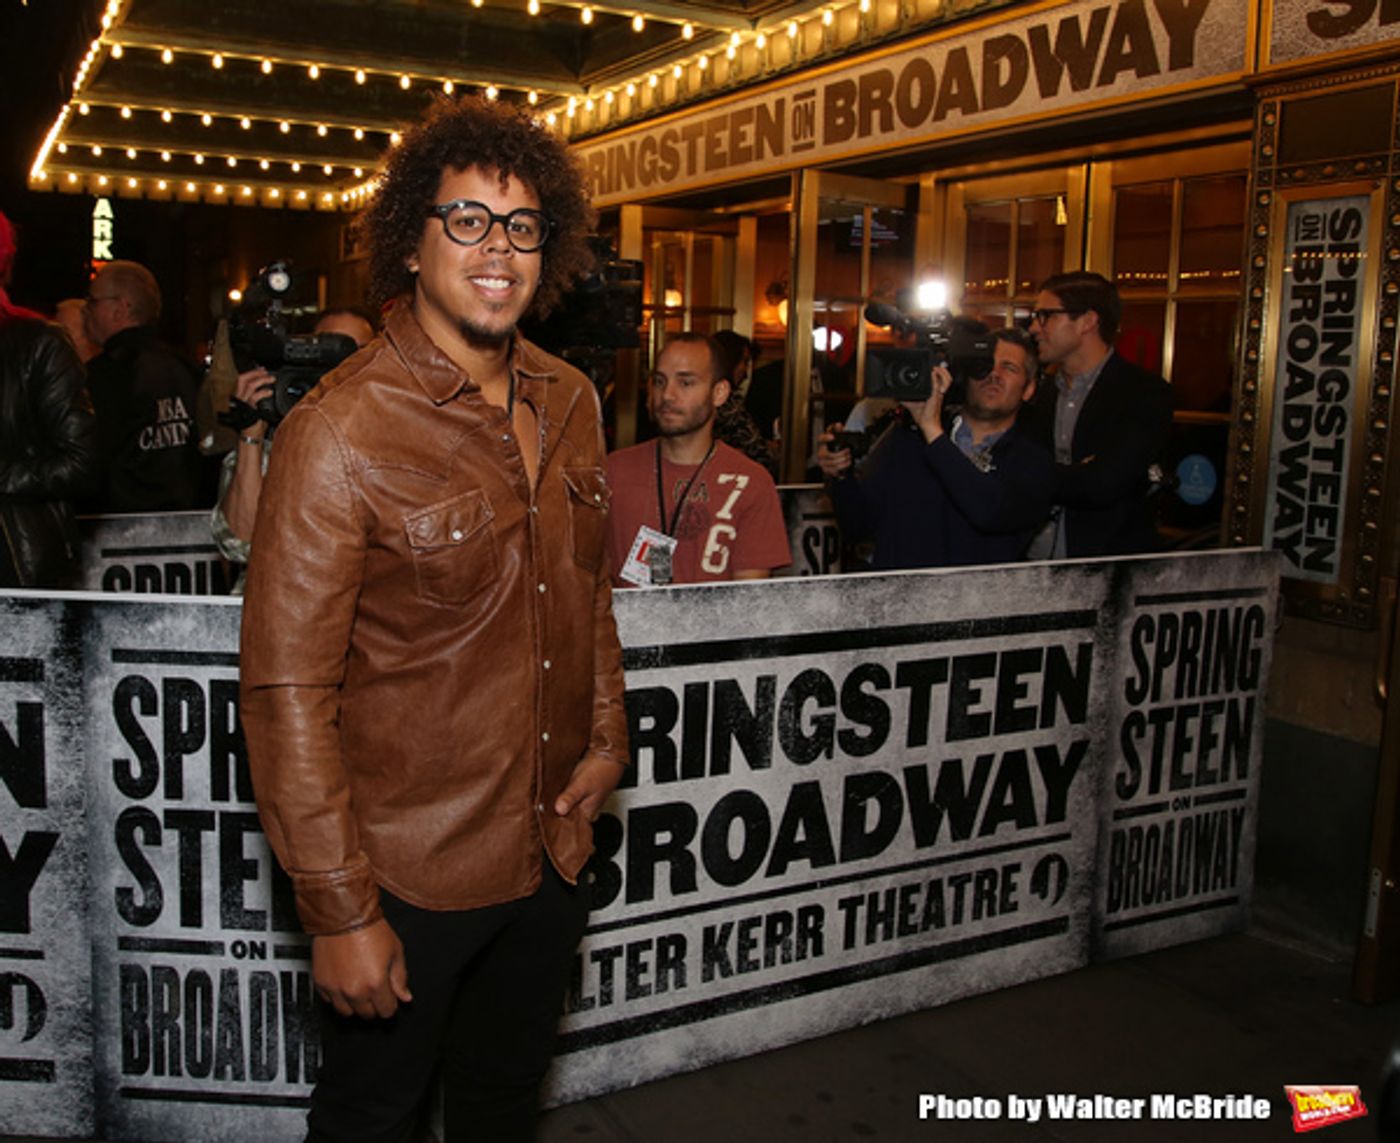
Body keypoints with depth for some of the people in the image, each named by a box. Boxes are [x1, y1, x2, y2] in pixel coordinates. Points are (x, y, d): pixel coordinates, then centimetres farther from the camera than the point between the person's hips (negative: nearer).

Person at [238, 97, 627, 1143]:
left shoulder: (570, 404, 3)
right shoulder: (341, 431, -19)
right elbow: (288, 692, -19)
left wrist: (606, 734, 6)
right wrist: (339, 910, -17)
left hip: (554, 851, 6)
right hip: (408, 874, -5)